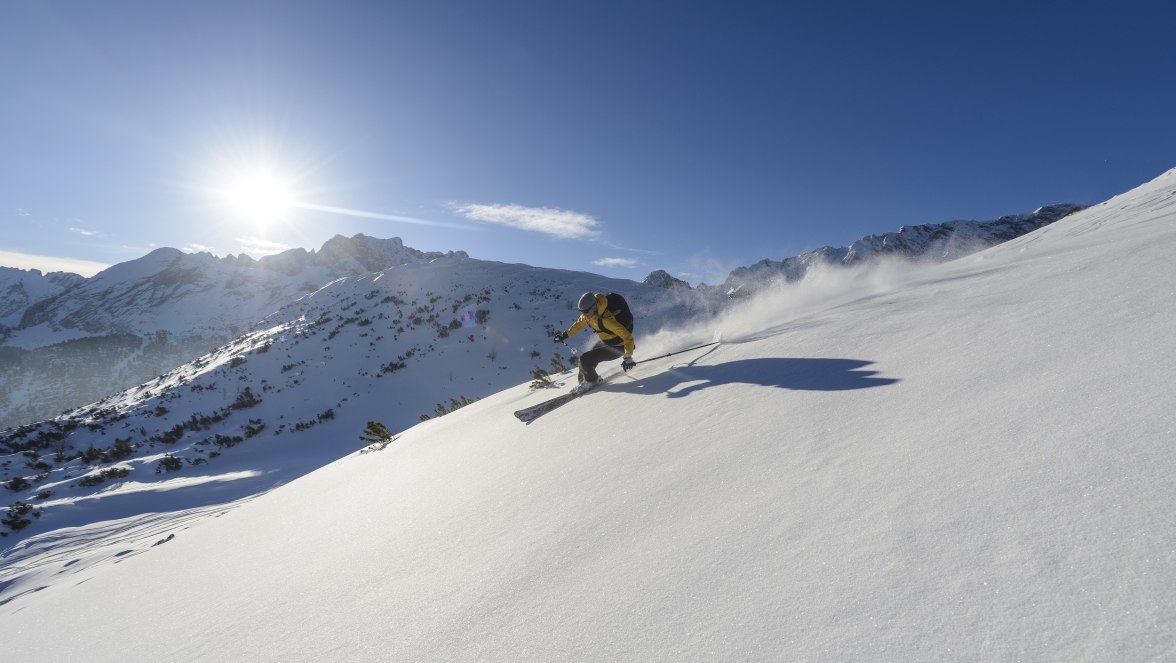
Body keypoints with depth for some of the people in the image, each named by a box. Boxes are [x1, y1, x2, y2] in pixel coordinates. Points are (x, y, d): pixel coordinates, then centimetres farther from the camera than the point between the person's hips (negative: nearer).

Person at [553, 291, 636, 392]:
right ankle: (583, 381, 40)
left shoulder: (606, 319, -37)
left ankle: (591, 381, 14)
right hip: (605, 341, 8)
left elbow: (628, 337, -35)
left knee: (585, 359, -14)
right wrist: (565, 334, 15)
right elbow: (580, 323, 11)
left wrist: (627, 357, -39)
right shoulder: (588, 313, -12)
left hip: (617, 347, -8)